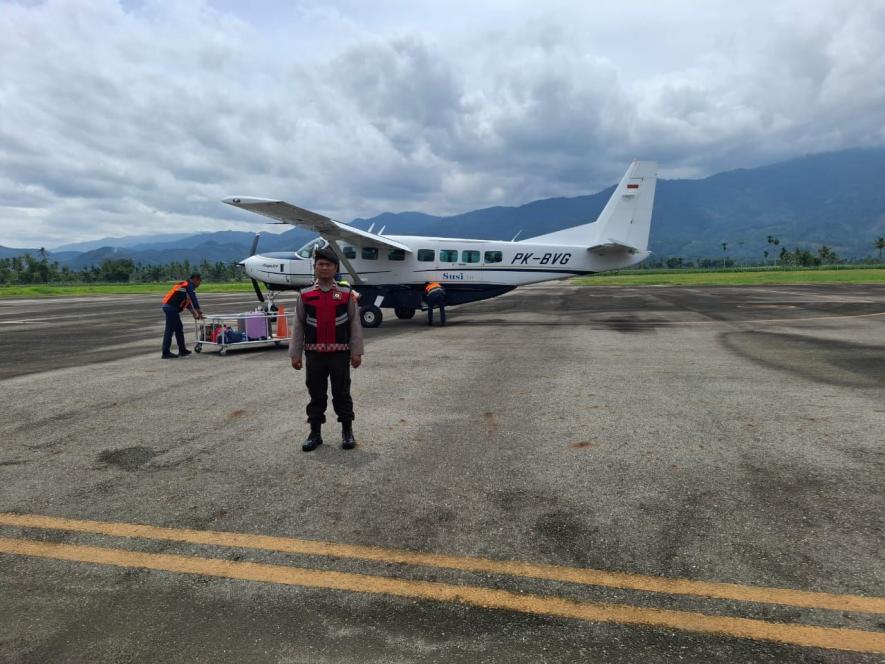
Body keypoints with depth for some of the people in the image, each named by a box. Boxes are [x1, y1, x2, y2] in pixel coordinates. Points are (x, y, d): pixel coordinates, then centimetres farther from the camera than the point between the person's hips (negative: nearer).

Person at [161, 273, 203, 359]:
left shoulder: (185, 285, 23)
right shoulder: (190, 285, -6)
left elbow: (187, 301, 24)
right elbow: (194, 300, -11)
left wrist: (194, 313, 19)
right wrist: (200, 312, -2)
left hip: (168, 306, 10)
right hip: (171, 308, -10)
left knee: (179, 328, 15)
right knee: (169, 330, -6)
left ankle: (182, 351, 20)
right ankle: (165, 353, -2)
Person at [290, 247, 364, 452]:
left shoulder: (347, 295, -1)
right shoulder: (305, 296, 1)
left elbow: (355, 325, 0)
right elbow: (298, 327, 4)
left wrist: (356, 352, -4)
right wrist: (295, 354, 2)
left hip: (340, 354, -1)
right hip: (314, 354, 1)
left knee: (342, 394, 8)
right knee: (316, 395, 10)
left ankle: (347, 432, 21)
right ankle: (315, 433, 23)